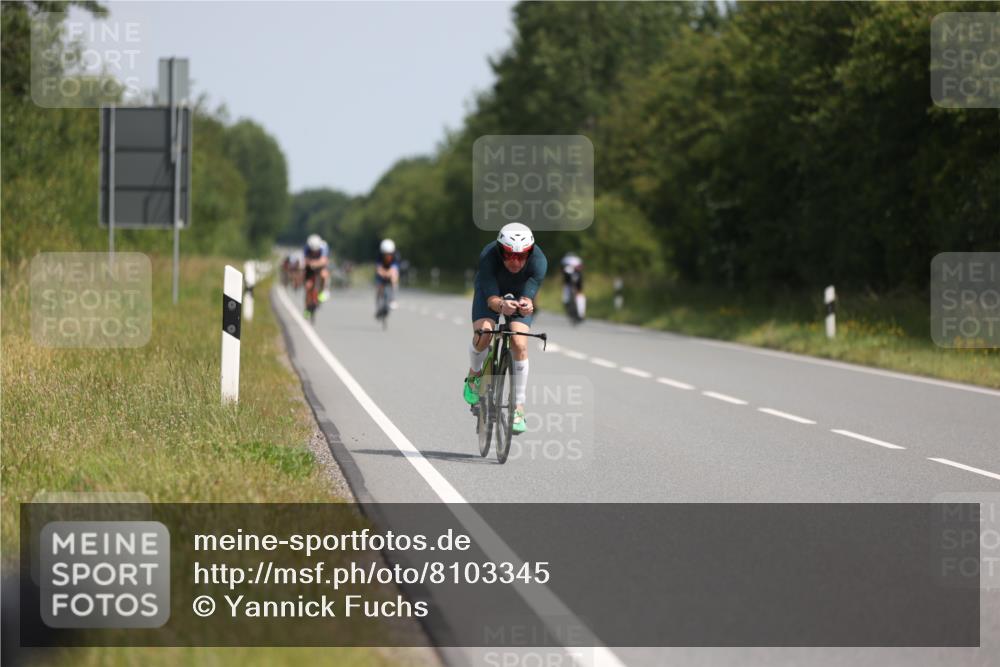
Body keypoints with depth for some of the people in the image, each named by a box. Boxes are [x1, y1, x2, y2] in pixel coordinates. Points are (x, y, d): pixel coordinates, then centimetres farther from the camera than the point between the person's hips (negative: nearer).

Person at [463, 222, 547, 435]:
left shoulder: (538, 261, -35)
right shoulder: (488, 257, -38)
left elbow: (528, 297, -38)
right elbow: (491, 298, -40)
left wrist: (526, 305, -62)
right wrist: (501, 305, -63)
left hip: (520, 296, 1)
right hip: (490, 292, -1)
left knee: (519, 345, -20)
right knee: (483, 335, -26)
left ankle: (519, 407, -9)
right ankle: (474, 375, 7)